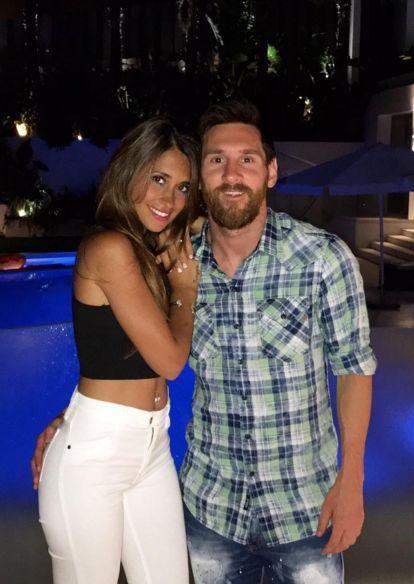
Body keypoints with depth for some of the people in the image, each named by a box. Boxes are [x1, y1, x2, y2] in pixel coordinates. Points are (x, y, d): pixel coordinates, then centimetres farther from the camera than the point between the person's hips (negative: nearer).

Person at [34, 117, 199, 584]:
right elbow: (170, 359, -14)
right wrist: (185, 285, -2)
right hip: (93, 453, -8)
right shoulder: (110, 248, -17)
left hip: (150, 447, 8)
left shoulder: (148, 251, 10)